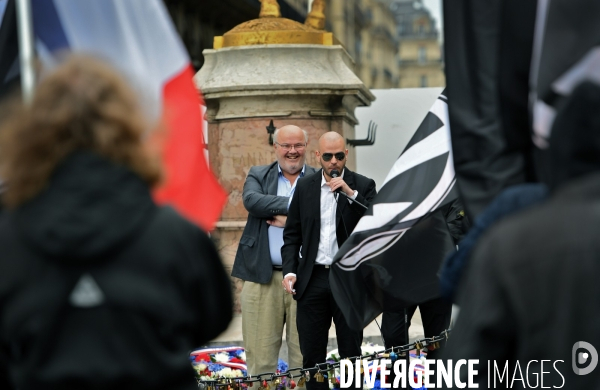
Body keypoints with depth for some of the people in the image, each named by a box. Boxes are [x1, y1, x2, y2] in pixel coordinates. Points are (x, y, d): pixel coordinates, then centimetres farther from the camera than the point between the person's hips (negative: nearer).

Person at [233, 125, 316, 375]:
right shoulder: (257, 176, 11)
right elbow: (252, 200, -10)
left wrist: (292, 220, -13)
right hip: (262, 276, 1)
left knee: (304, 355, 4)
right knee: (260, 353, 3)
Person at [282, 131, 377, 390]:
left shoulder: (363, 186, 1)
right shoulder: (305, 187, 8)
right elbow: (292, 235, 10)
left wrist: (351, 194, -18)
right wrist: (289, 270, -3)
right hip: (313, 279, 2)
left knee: (351, 355, 5)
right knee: (312, 357, 6)